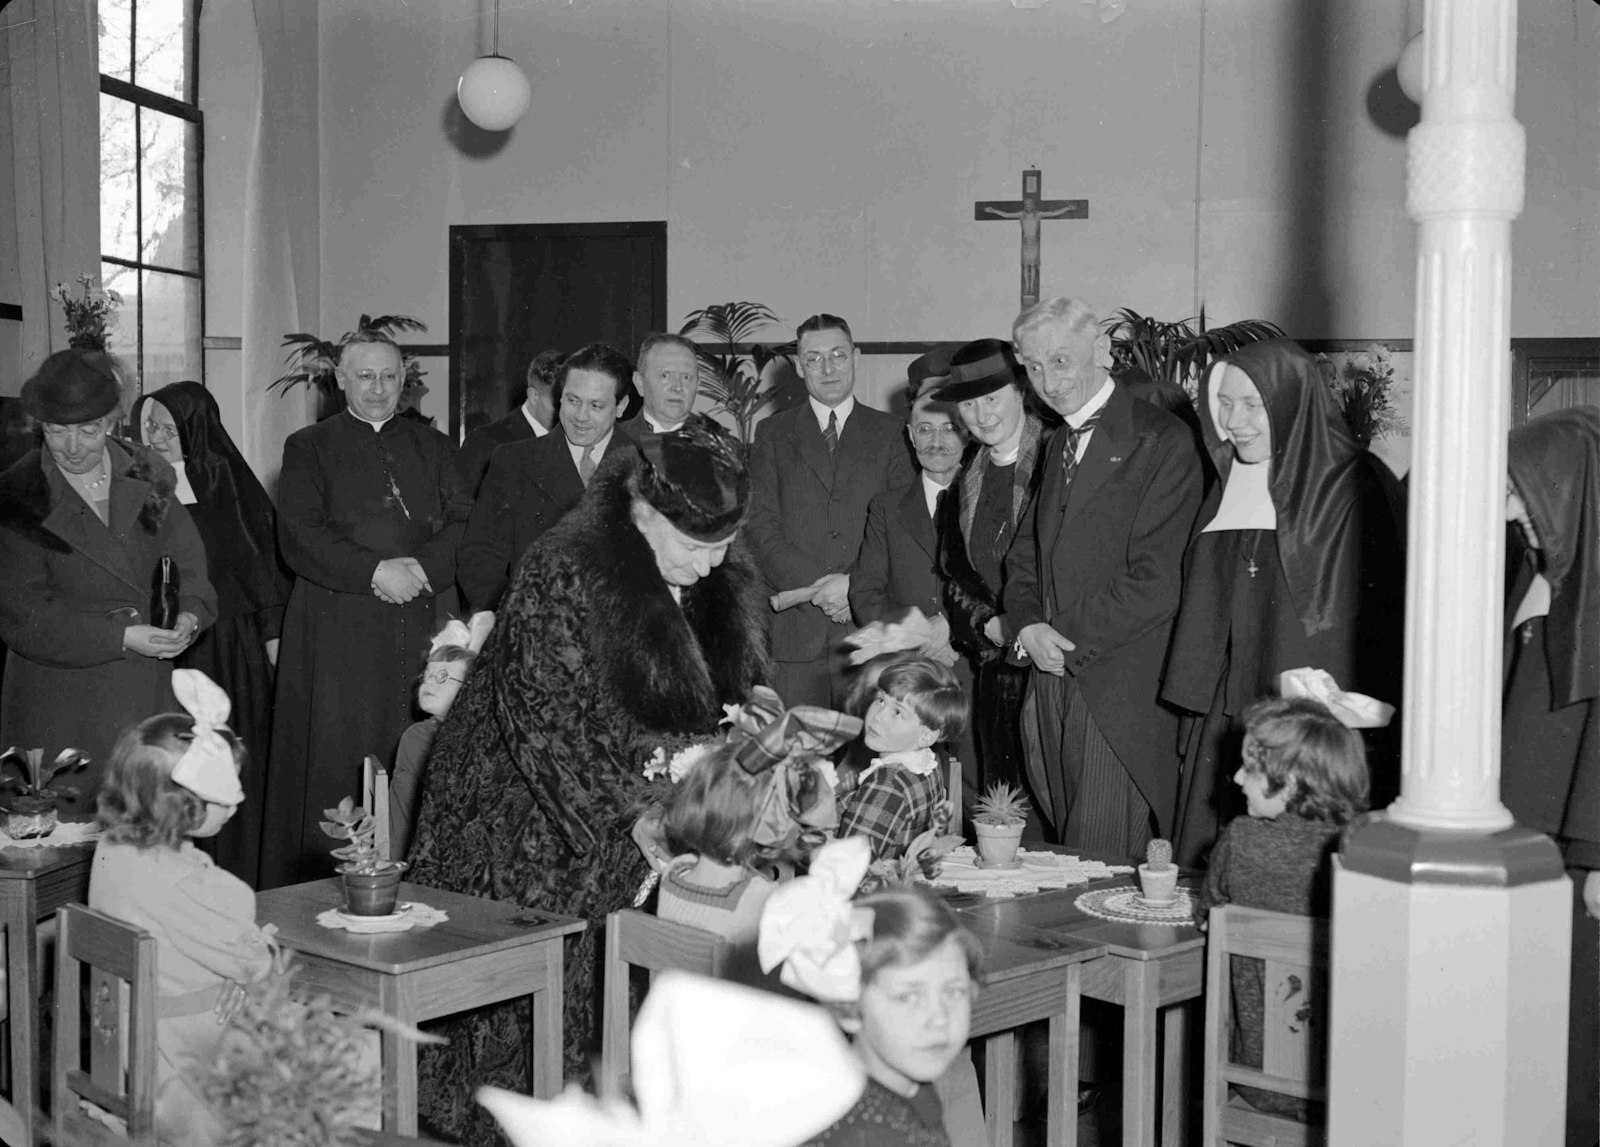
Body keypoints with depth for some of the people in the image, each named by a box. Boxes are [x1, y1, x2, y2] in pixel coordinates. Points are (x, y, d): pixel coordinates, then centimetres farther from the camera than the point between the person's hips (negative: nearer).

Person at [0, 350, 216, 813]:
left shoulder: (147, 475, 5)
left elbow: (187, 561, 9)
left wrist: (190, 614, -14)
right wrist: (122, 637, -19)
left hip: (149, 688, 3)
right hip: (61, 699, -3)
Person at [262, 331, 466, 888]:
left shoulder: (434, 447, 18)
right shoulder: (308, 447, 9)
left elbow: (462, 528, 8)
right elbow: (299, 537, -3)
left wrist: (421, 566, -11)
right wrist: (376, 571, -14)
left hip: (423, 626, 2)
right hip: (339, 629, -2)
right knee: (336, 757, -5)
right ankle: (328, 881, 0)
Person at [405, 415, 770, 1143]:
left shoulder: (724, 583, 3)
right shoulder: (562, 575, -17)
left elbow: (730, 700, 14)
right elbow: (545, 725, -20)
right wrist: (650, 805, -21)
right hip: (535, 827, -5)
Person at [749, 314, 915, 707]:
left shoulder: (889, 432, 11)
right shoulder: (773, 434, 12)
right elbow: (761, 526, 3)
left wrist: (855, 583, -11)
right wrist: (815, 588, -8)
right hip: (794, 629, 0)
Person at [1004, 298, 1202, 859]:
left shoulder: (1163, 442, -8)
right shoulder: (1058, 444, 18)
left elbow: (1155, 581, -14)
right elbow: (1026, 554, 20)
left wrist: (1068, 638, -10)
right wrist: (1029, 626, 0)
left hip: (1121, 689, -7)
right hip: (1054, 678, 7)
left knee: (1103, 866, -5)